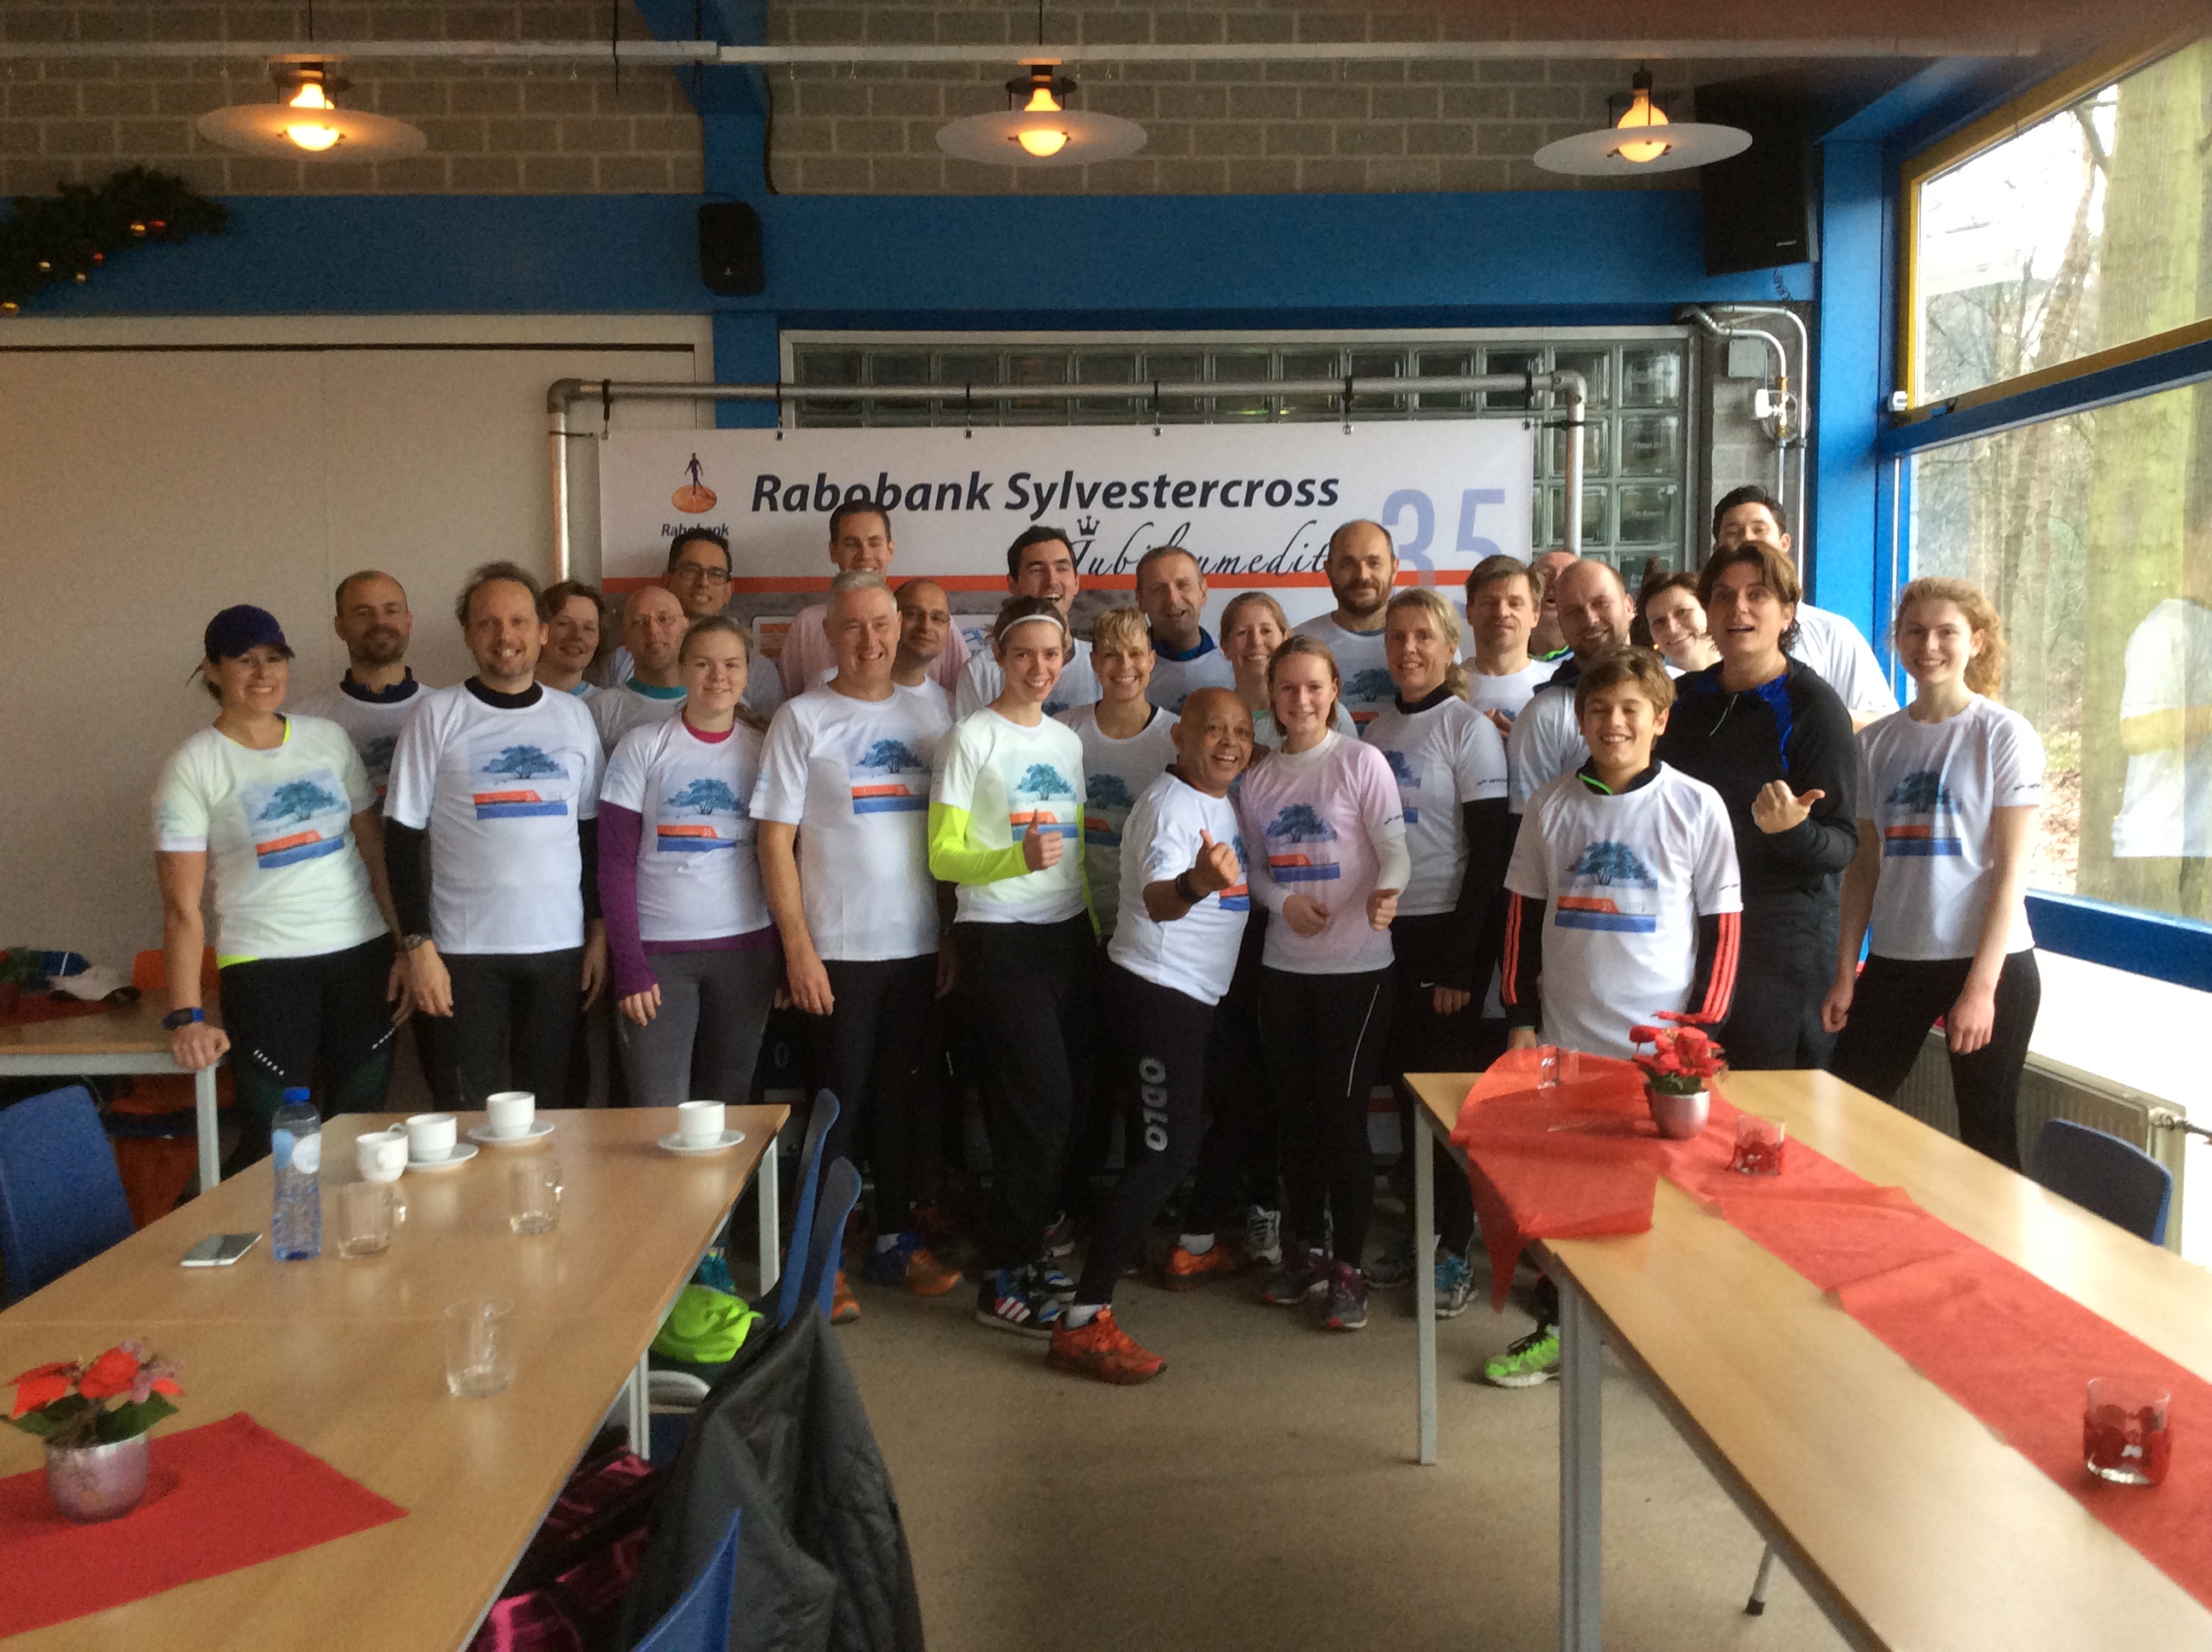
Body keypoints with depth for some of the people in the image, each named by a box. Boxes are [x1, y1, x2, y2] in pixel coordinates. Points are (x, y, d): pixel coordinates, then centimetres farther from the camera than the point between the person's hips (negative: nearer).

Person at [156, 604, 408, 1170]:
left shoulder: (328, 738, 8)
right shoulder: (194, 767, -3)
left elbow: (374, 848, 10)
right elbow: (182, 906, -6)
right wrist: (186, 1017, -13)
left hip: (362, 953, 4)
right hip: (263, 967, -3)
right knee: (271, 1143, -2)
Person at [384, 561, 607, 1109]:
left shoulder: (574, 715, 9)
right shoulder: (438, 715, 0)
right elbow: (403, 839, -2)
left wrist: (599, 932, 7)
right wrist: (417, 945, -8)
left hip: (560, 945, 3)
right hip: (466, 949, -2)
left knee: (549, 1105, 8)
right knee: (468, 1112, 1)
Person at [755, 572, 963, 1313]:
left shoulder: (928, 714, 9)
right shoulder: (801, 719, -3)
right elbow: (775, 842, -6)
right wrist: (798, 947, -11)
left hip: (917, 945, 4)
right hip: (837, 949, -4)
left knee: (904, 1098, 12)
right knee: (837, 1103, 2)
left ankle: (895, 1239, 26)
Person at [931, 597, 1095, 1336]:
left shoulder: (1067, 740, 13)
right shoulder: (971, 738, -6)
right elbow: (943, 854, -9)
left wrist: (1101, 925, 13)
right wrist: (1018, 858, -25)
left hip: (1067, 932, 6)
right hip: (997, 936, -6)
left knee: (1049, 1103, 7)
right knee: (1041, 1101, -10)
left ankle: (1024, 1249, 22)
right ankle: (1003, 1281, 1)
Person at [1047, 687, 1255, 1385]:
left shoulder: (1223, 802, 9)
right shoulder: (1170, 806, -20)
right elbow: (1156, 900, -40)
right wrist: (1198, 882, -58)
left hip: (1200, 992, 10)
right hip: (1156, 990, -10)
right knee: (1164, 1152, -15)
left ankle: (1197, 1246, 45)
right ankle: (1082, 1321, -15)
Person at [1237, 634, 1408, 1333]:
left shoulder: (1361, 762, -7)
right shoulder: (1259, 778, 7)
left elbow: (1395, 850, -13)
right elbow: (1256, 866, 12)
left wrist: (1385, 894, -34)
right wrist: (1284, 901, -9)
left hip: (1356, 965, -5)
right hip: (1285, 964, 5)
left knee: (1343, 1114, -2)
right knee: (1296, 1111, 13)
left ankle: (1348, 1268, 11)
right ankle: (1306, 1247, 29)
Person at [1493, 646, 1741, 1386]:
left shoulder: (1697, 806, -4)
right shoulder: (1551, 805, 3)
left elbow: (1723, 925, -2)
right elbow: (1523, 914, 8)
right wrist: (1521, 1019, 4)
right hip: (1567, 1039, 2)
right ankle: (1555, 1330, 26)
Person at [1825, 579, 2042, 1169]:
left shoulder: (2005, 734, -4)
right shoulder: (1877, 742, 9)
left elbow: (2012, 870, -8)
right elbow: (1865, 865, 10)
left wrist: (1982, 986, -14)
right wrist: (1845, 975, 5)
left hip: (1988, 963, -4)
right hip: (1894, 962, 4)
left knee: (1987, 1138, 4)